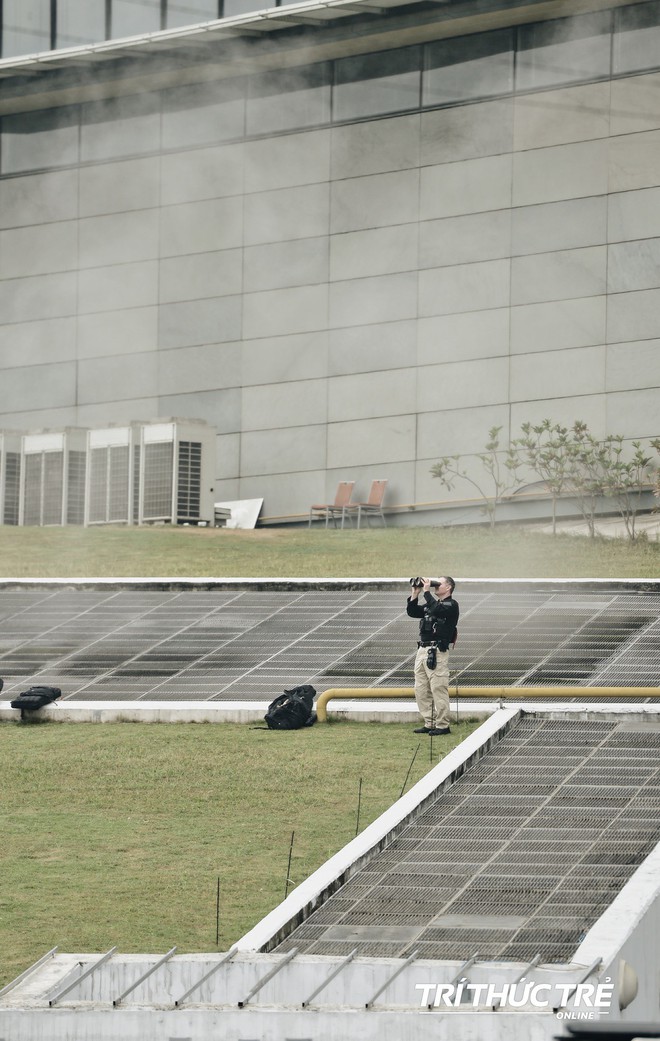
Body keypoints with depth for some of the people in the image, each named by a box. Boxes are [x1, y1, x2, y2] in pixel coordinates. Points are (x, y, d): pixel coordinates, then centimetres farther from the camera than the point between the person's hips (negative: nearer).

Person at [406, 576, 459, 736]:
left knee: (438, 690, -8)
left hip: (436, 652, -9)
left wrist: (426, 591, -14)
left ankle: (442, 725, -5)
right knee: (421, 690, 8)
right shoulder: (431, 604, 22)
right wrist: (415, 593, 10)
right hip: (422, 650, 9)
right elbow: (412, 612, 20)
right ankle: (429, 724, 13)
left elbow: (436, 609, -21)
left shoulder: (451, 605, -3)